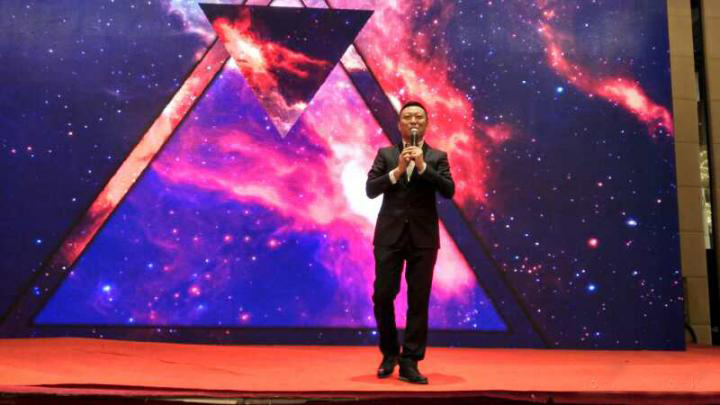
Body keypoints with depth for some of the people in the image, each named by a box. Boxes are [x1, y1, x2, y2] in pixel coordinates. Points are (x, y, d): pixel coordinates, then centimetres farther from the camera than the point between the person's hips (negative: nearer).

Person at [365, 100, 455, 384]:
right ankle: (390, 353, 23)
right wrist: (397, 171, -13)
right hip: (390, 235, 0)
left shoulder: (437, 157, 8)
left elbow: (449, 191, -6)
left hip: (423, 237, 0)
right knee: (382, 296, 1)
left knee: (419, 300, 0)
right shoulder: (385, 154, 9)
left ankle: (409, 363, 8)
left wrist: (422, 166, -14)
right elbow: (370, 189, -1)